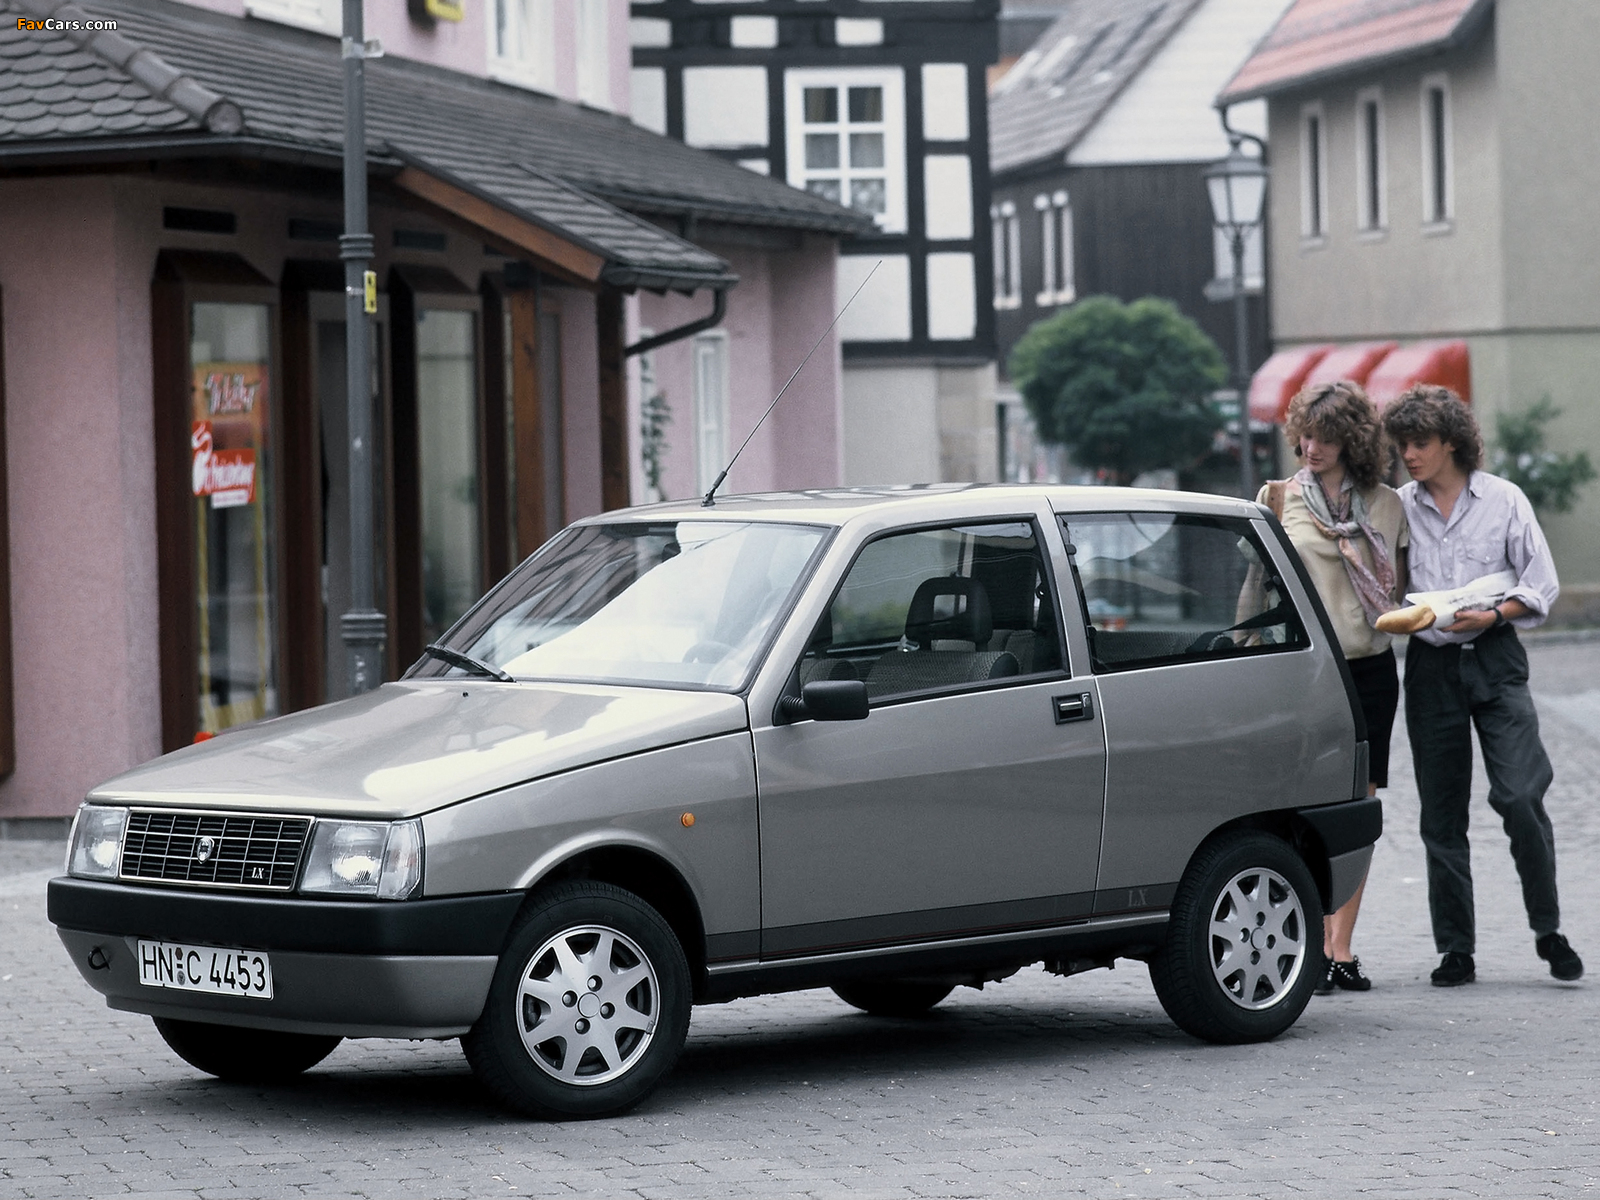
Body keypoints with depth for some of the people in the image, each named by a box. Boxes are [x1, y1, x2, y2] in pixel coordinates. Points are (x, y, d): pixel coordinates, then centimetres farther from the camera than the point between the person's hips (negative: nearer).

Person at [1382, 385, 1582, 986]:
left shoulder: (1503, 499, 2)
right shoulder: (1398, 508, 7)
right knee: (1441, 815, 3)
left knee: (1520, 797, -13)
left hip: (1495, 660, -2)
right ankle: (1455, 949, 10)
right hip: (1430, 664, 2)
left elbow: (1541, 585, 2)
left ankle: (1548, 930, 2)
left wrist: (1494, 615, -14)